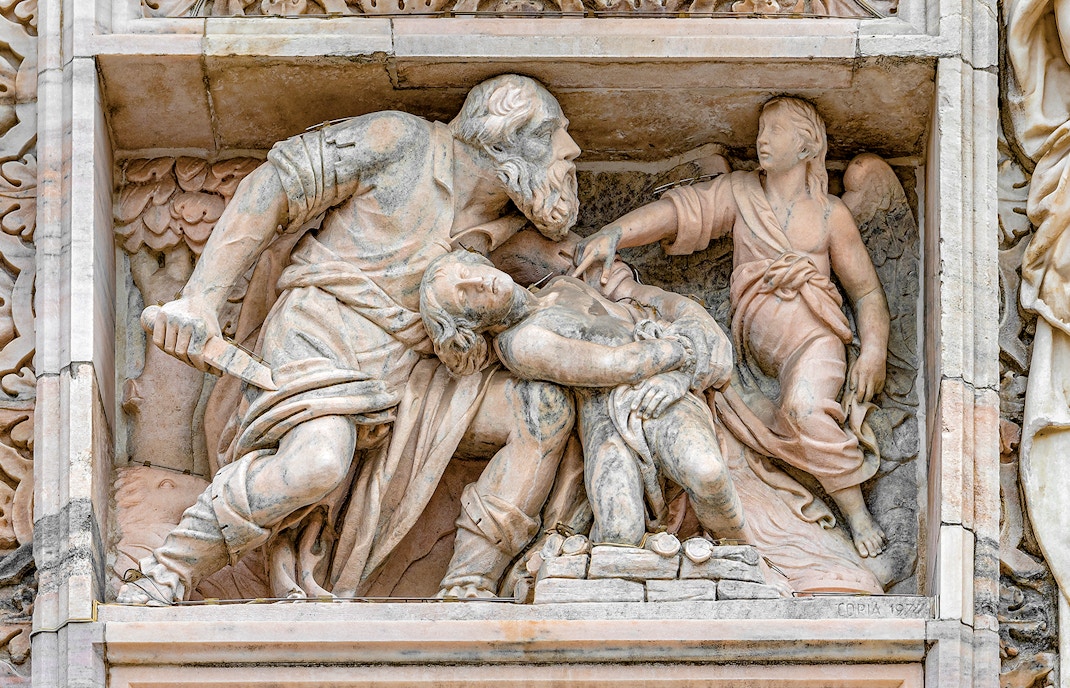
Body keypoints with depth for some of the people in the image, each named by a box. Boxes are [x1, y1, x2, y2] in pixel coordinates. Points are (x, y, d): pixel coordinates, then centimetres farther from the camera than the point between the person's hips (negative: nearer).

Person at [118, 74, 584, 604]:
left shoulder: (503, 218, 13)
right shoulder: (402, 140, -5)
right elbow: (272, 190, -6)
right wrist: (200, 298, -14)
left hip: (403, 375, 7)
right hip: (319, 336, -7)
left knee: (545, 410, -8)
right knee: (318, 464, -37)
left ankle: (467, 593, -9)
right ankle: (166, 580, -22)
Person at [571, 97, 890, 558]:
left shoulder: (830, 213, 9)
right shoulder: (739, 192, 14)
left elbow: (866, 290, 11)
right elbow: (678, 210, -1)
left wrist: (872, 353, -6)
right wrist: (612, 235, -18)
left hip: (813, 337, -5)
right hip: (756, 354, 5)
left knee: (804, 407, -33)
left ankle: (857, 514, -25)